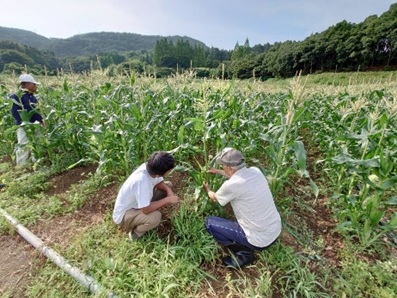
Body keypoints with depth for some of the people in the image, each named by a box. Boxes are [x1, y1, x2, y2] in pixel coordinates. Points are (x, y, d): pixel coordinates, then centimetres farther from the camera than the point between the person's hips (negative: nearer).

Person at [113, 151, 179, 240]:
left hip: (136, 204, 8)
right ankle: (135, 232, -1)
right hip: (123, 214, -8)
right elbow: (146, 210, -35)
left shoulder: (148, 167, -19)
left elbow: (159, 183, 0)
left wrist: (169, 191, -20)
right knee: (155, 217, -35)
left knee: (168, 185, -1)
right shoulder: (141, 181, -40)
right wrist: (167, 199, -27)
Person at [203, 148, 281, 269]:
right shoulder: (256, 171, -7)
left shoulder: (231, 185, -25)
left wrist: (207, 189, 21)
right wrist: (217, 171, 28)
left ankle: (243, 254, 7)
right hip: (276, 231, 7)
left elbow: (214, 198, -1)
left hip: (260, 241, -7)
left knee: (209, 222, 2)